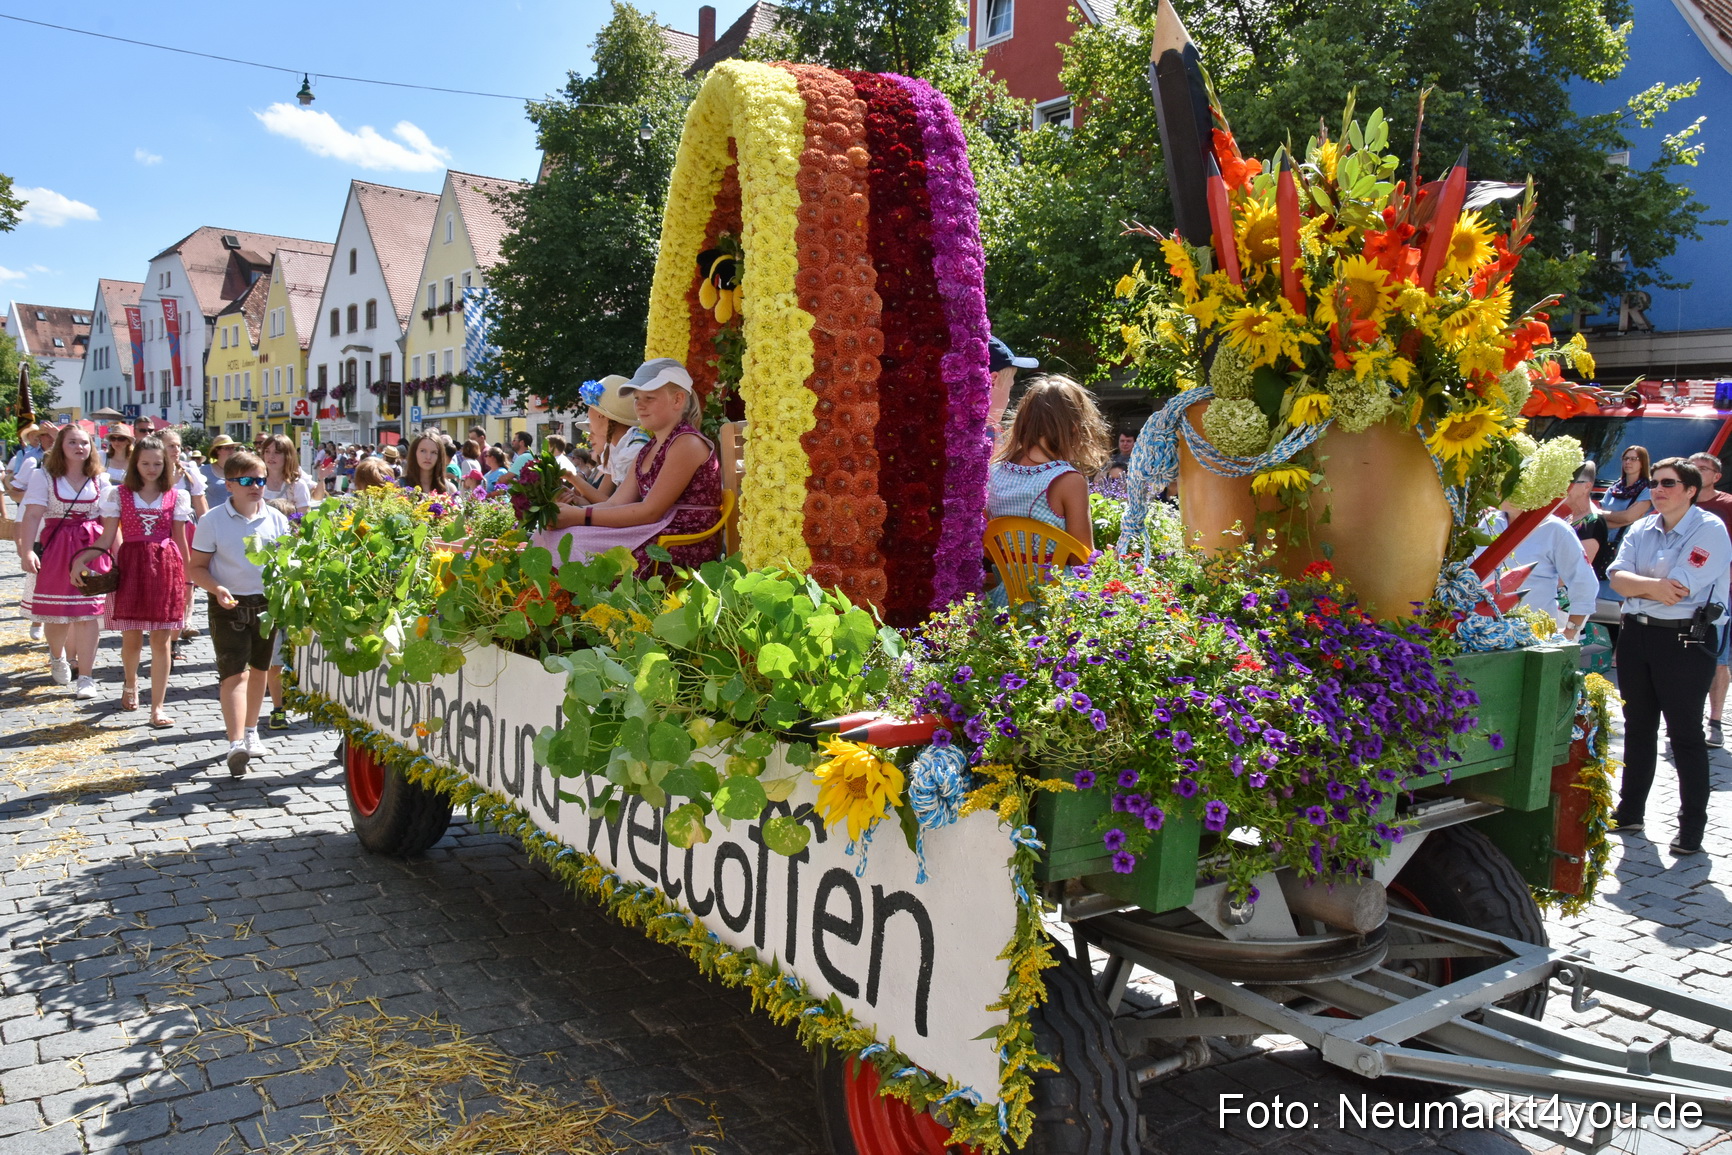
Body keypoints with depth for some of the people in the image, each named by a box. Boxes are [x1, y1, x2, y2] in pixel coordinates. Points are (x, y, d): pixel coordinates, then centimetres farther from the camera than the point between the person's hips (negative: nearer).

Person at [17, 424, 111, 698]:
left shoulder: (99, 479, 8)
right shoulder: (44, 476, 1)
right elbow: (32, 515, -8)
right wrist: (26, 550, -18)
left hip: (92, 547, 1)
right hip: (55, 548, -1)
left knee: (87, 611, -5)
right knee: (56, 612, 5)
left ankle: (85, 676, -1)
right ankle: (57, 656, 36)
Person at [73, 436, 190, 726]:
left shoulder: (176, 496, 6)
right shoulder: (118, 494, 4)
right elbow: (107, 538, 2)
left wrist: (189, 578, 10)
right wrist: (81, 560, -14)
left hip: (166, 568, 0)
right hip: (130, 566, 0)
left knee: (161, 640, -1)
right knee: (132, 638, 6)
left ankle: (157, 707, 3)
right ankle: (130, 683, 37)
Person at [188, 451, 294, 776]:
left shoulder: (276, 519, 3)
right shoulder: (213, 521, -5)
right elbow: (196, 566, -3)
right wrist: (217, 589, -21)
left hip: (268, 602, 4)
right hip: (229, 605, -4)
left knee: (261, 668, 15)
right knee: (234, 672, -12)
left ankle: (250, 732, 33)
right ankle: (236, 745, -20)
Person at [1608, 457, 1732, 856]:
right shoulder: (1641, 530, 9)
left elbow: (1679, 590, -20)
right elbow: (1617, 577, -4)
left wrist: (1636, 583, -6)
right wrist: (1652, 585, -20)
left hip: (1685, 640, -6)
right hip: (1636, 634, 6)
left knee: (1686, 734, 1)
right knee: (1638, 727, 16)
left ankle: (1692, 827, 10)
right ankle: (1629, 812, 28)